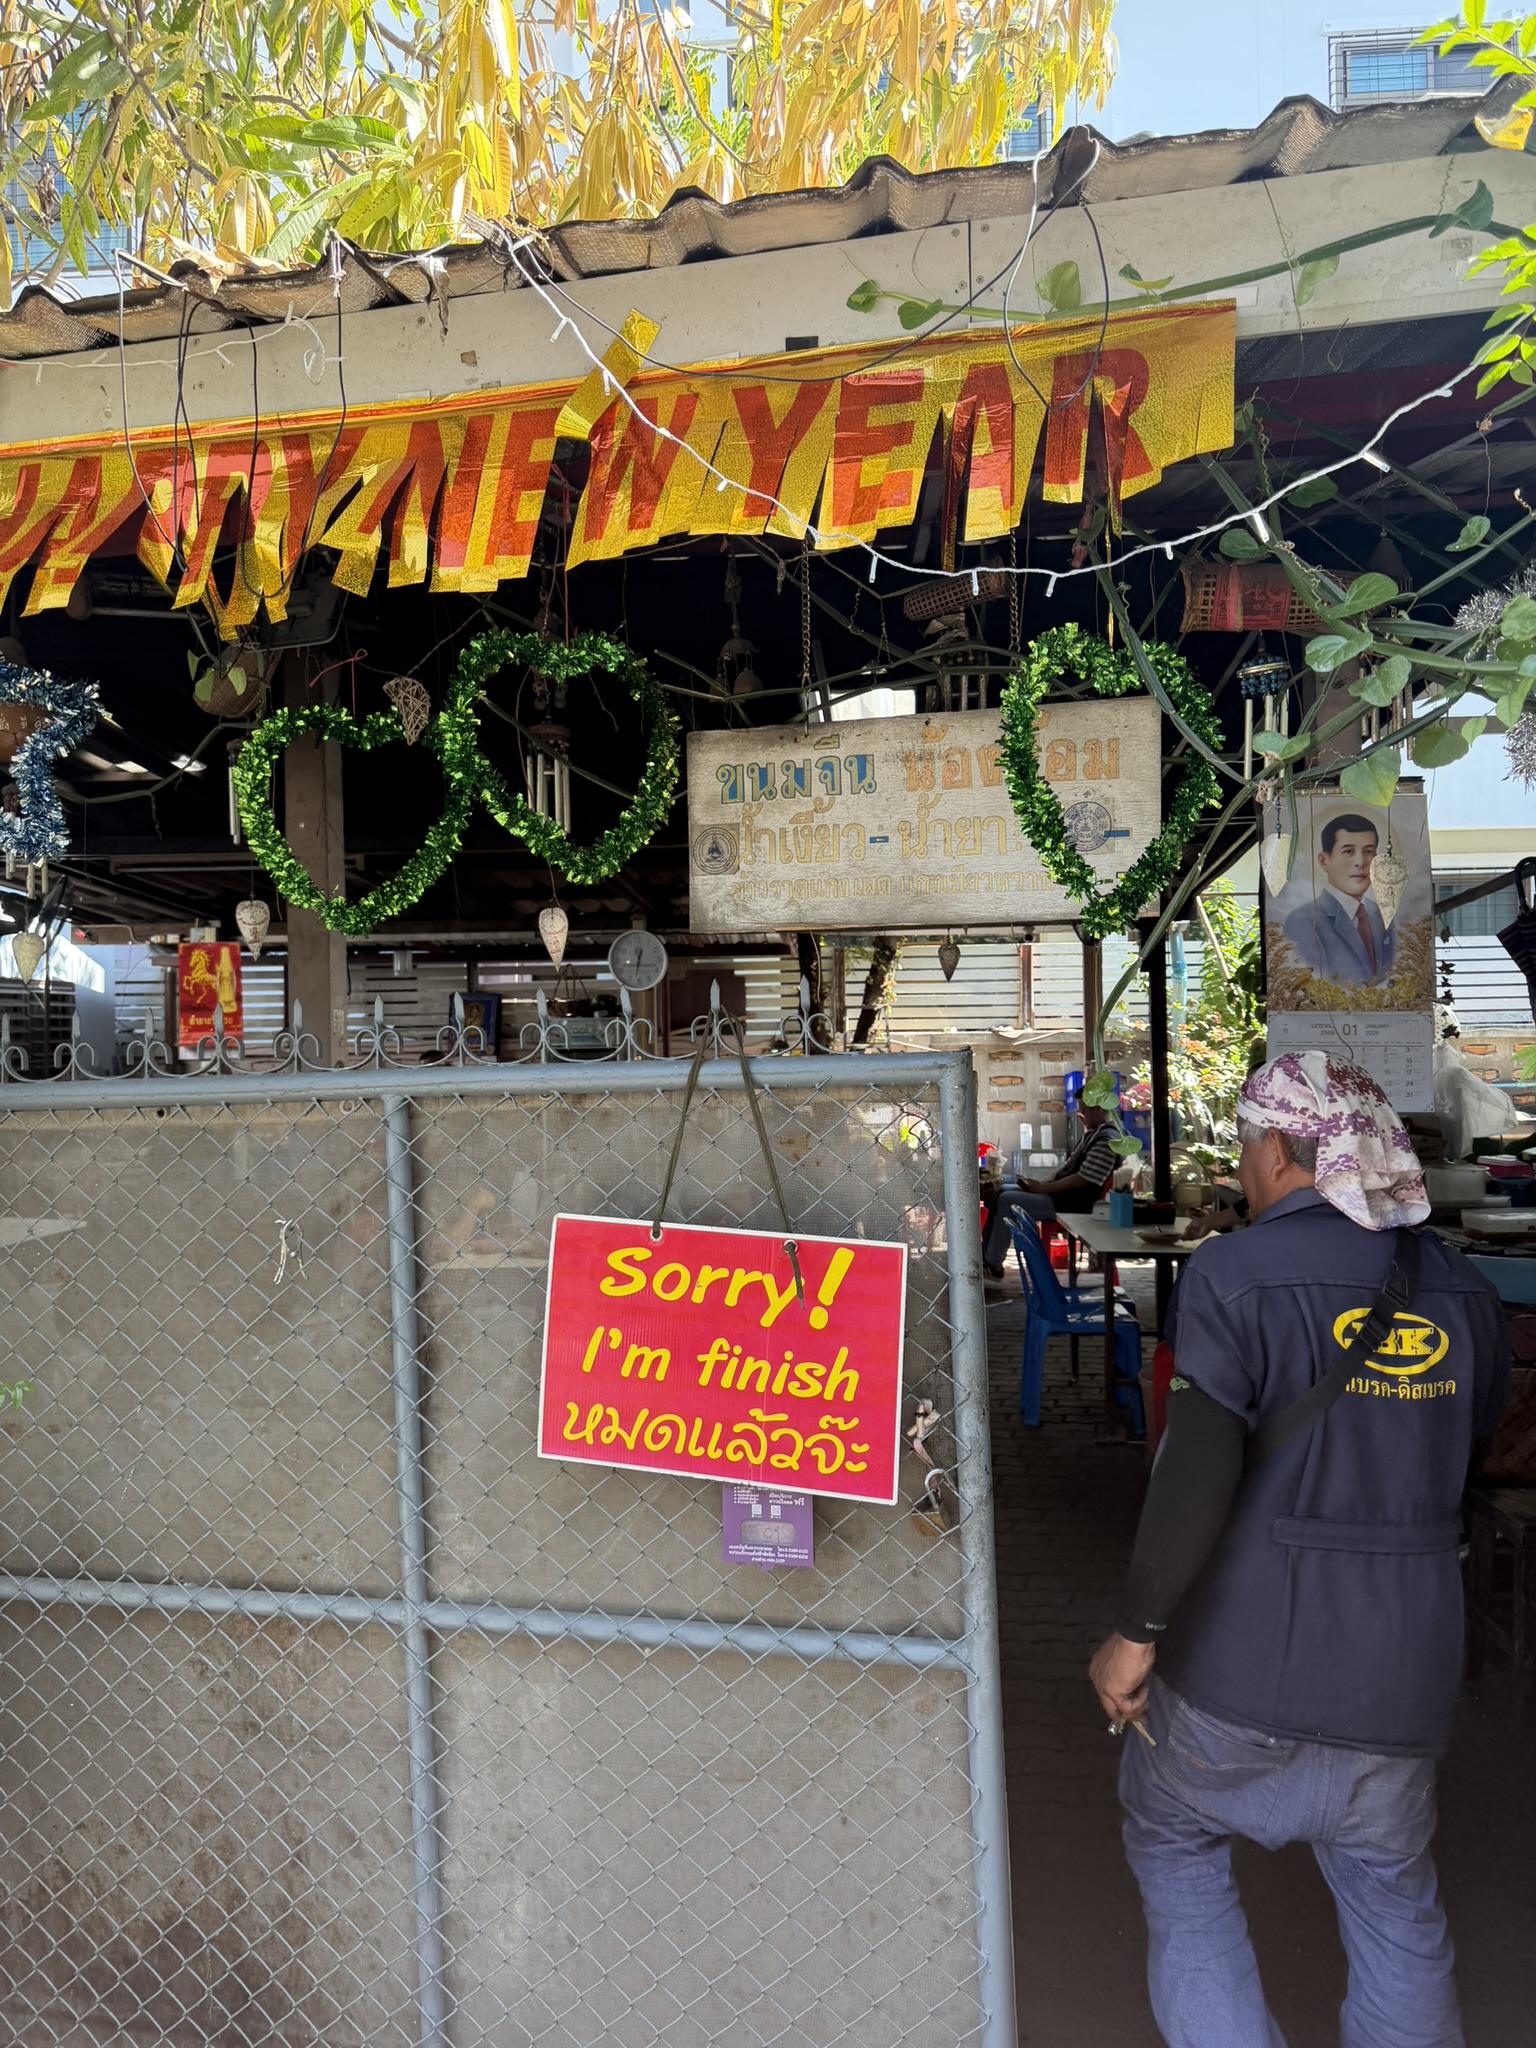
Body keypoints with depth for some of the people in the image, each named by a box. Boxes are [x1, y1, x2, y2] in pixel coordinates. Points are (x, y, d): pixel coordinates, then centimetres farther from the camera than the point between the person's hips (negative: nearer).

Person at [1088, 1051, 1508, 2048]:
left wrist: (1135, 1634, -13)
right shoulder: (1460, 1288, 1)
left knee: (1175, 1849, 22)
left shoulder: (1235, 1273, -15)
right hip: (1403, 1671, 5)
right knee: (1394, 1893, 24)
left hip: (1241, 1660, -4)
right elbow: (1471, 1453, 13)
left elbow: (1196, 1476, -23)